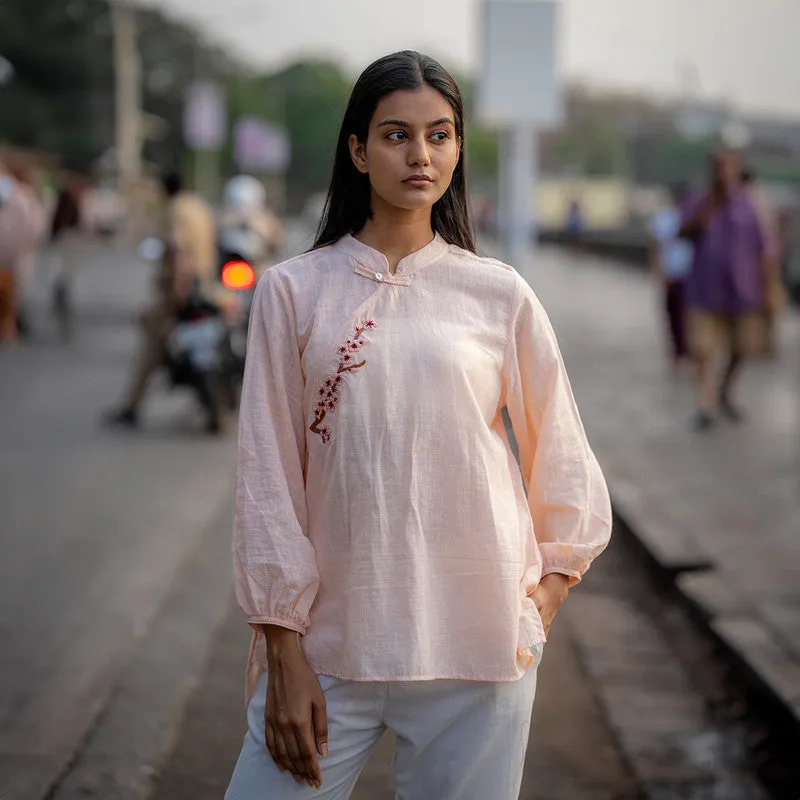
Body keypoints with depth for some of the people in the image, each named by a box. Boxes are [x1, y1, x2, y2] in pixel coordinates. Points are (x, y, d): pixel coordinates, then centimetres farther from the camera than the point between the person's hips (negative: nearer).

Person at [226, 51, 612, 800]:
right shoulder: (294, 291, 2)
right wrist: (284, 656, -4)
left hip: (475, 644, 1)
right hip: (330, 642, 0)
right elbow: (267, 477, 0)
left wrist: (540, 607, 4)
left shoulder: (499, 295, 4)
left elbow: (562, 463, 12)